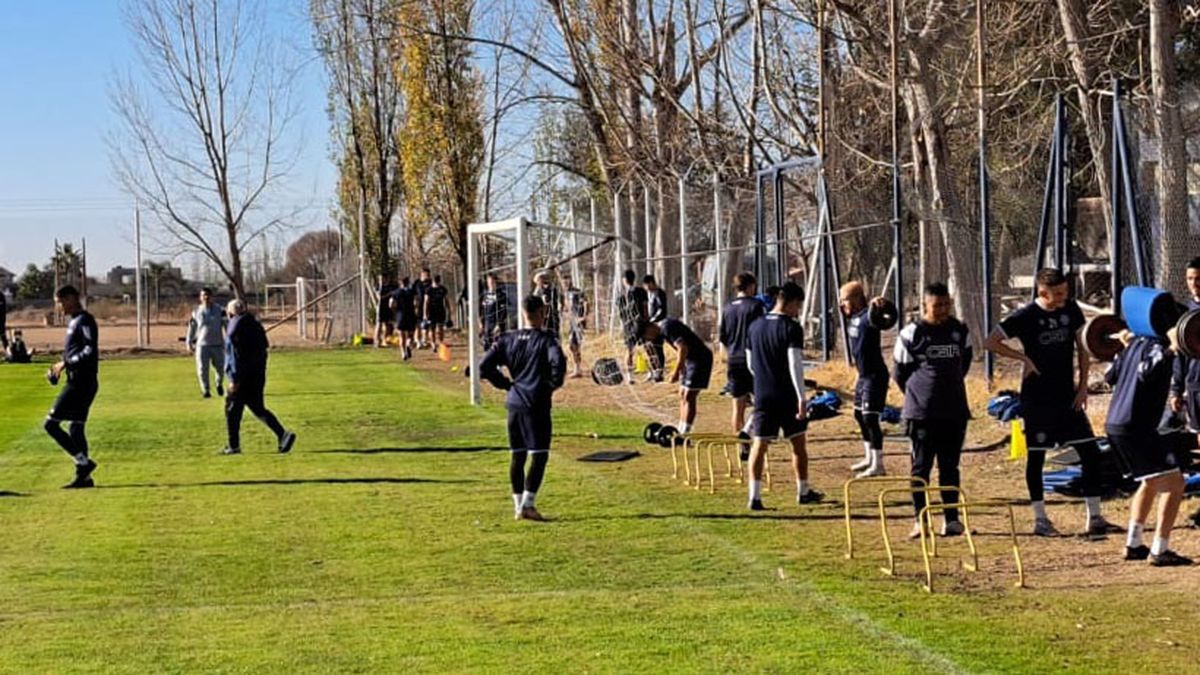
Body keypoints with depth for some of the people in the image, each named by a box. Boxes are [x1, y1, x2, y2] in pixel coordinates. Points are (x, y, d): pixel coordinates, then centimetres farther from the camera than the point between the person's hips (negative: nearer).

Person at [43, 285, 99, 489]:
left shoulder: (84, 321, -13)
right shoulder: (74, 321, 18)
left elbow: (91, 351, -22)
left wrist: (66, 363, -18)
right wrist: (62, 366, 12)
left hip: (80, 383, -10)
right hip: (79, 382, 10)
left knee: (51, 423, -9)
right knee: (76, 428, 12)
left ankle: (84, 463, -8)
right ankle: (84, 476, 14)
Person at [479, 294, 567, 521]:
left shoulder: (507, 339, 8)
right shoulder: (546, 339, -7)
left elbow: (485, 367, 3)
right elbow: (558, 362, -25)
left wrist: (505, 383, 12)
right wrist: (553, 384, -8)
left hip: (514, 403, 6)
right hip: (537, 404, -6)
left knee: (517, 455, 13)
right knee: (539, 455, -2)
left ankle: (518, 505, 18)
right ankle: (527, 505, -10)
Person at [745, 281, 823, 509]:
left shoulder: (755, 326, 7)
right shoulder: (791, 328, -12)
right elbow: (795, 363, -19)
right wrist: (801, 397, -19)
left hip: (763, 395, 4)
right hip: (787, 395, -4)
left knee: (759, 444, 3)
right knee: (798, 443, 12)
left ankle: (755, 496, -5)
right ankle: (803, 492, 22)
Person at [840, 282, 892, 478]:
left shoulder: (866, 317, -20)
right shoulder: (852, 318, 7)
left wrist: (875, 305, -64)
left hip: (875, 375, -10)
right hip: (863, 375, 10)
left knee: (870, 418, -12)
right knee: (859, 415, 20)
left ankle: (878, 465, -9)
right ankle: (869, 458, 33)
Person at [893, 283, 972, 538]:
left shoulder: (960, 331, 8)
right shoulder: (911, 334, -5)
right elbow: (901, 372, 3)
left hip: (955, 410, 4)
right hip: (922, 412, -4)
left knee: (950, 465, 7)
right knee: (921, 465, -1)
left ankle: (951, 518, 12)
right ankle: (920, 520, 4)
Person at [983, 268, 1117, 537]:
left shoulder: (1071, 309, 3)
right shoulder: (1026, 316, -12)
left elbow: (1080, 348, 11)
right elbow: (990, 343, -11)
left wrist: (1083, 385, 4)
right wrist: (1023, 358, -15)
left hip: (1068, 397, 5)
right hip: (1037, 399, -5)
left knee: (1091, 453, 1)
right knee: (1036, 456, 2)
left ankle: (1094, 518, 8)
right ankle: (1040, 519, 12)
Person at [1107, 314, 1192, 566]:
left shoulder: (1137, 342, 17)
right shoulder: (1157, 344, -10)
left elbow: (1110, 376, 29)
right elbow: (1146, 372, -30)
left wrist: (1125, 348, 42)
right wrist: (1171, 350, -34)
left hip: (1115, 425, 10)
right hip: (1136, 427, -10)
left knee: (1151, 482, 25)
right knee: (1173, 483, -7)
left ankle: (1133, 545, 25)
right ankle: (1159, 551, -8)